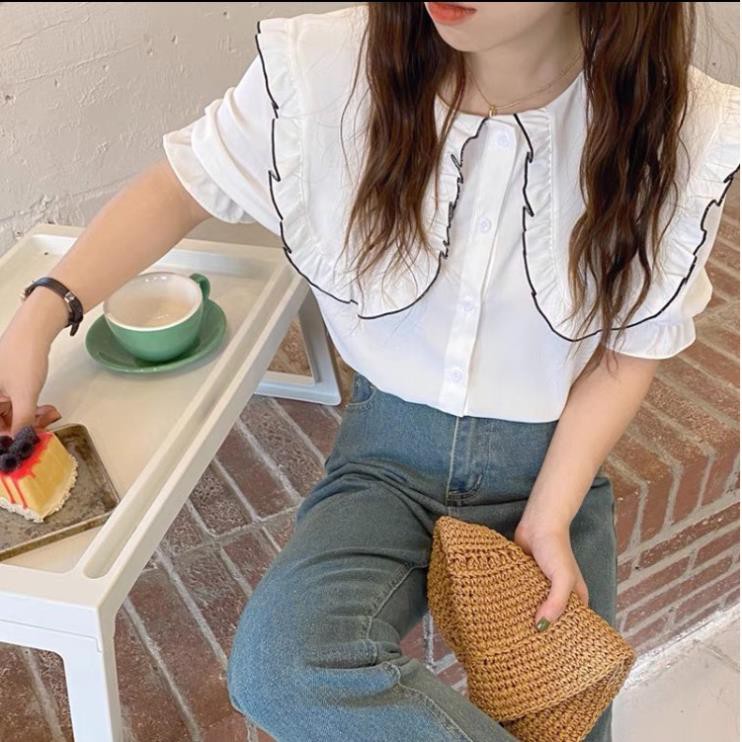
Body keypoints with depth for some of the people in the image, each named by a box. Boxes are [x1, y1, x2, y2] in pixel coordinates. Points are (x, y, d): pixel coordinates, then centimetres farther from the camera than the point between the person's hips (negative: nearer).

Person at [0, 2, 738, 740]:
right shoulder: (328, 67, -18)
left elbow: (628, 352, -4)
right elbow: (178, 188, -3)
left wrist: (548, 522, -10)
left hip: (552, 462, 1)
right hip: (390, 447, 0)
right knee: (276, 670, -27)